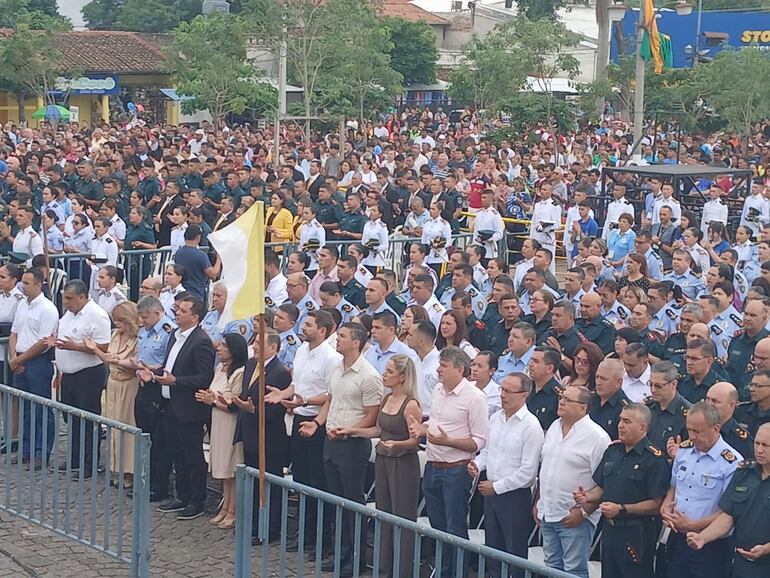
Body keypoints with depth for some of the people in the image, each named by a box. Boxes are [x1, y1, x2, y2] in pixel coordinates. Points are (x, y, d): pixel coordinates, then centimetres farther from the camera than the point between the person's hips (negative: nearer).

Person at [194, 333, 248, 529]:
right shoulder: (219, 368, 10)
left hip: (232, 425, -9)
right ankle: (225, 508, 23)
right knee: (224, 469, 15)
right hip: (218, 423, 9)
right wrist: (207, 398, -3)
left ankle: (233, 512, 6)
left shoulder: (240, 373, -17)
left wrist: (214, 402, -15)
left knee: (233, 470, -1)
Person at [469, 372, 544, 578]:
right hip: (491, 492, 7)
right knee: (492, 549, 16)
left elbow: (528, 471, -18)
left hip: (515, 495, -7)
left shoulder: (531, 426, -17)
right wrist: (477, 464, -2)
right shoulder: (496, 418, 6)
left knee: (515, 553, 3)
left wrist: (496, 487, -16)